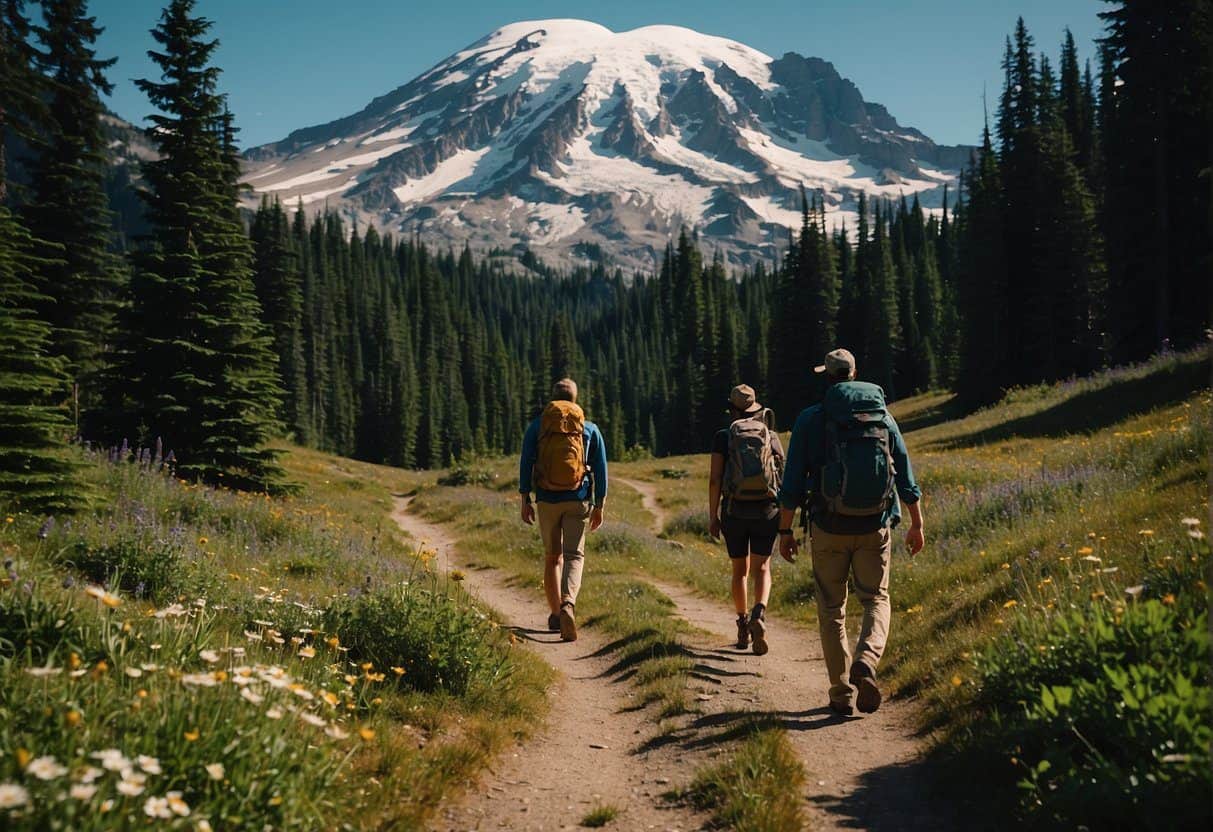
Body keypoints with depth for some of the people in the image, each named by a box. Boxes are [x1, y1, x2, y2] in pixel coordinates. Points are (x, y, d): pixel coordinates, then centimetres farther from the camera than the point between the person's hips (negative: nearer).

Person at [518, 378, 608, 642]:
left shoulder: (537, 425, 5)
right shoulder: (590, 428, 6)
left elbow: (525, 463, 0)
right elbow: (600, 469, 5)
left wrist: (525, 500, 2)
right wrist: (599, 506, 10)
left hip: (547, 500, 1)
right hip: (578, 501, -1)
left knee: (552, 555, 15)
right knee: (574, 555, -1)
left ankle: (555, 613, 20)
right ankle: (568, 603, -28)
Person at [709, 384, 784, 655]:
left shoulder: (723, 437, -1)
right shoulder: (771, 437, 4)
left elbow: (715, 479, -6)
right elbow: (783, 477, 5)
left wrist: (713, 516, 1)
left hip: (734, 511, 0)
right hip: (766, 510, 0)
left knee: (740, 570, 15)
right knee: (762, 569, 6)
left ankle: (742, 626, 20)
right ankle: (758, 615, -20)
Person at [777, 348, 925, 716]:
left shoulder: (810, 420, -3)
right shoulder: (883, 416, 5)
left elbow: (793, 484, -5)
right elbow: (906, 479, 7)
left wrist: (785, 531, 4)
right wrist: (916, 525, 16)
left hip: (829, 528, -1)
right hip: (875, 527, 2)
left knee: (832, 608, 11)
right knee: (876, 599, 15)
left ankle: (842, 693, 11)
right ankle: (866, 662, -12)